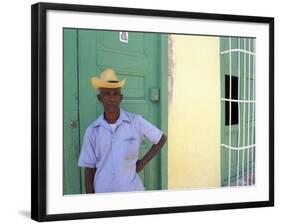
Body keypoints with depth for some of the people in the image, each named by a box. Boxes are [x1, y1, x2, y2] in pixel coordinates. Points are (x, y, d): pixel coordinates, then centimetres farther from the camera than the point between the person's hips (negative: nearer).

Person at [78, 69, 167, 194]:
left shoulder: (136, 122, -4)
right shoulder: (92, 131, 0)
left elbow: (161, 139, 8)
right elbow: (89, 168, 3)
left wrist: (143, 162, 1)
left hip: (131, 191, -1)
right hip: (103, 192, 1)